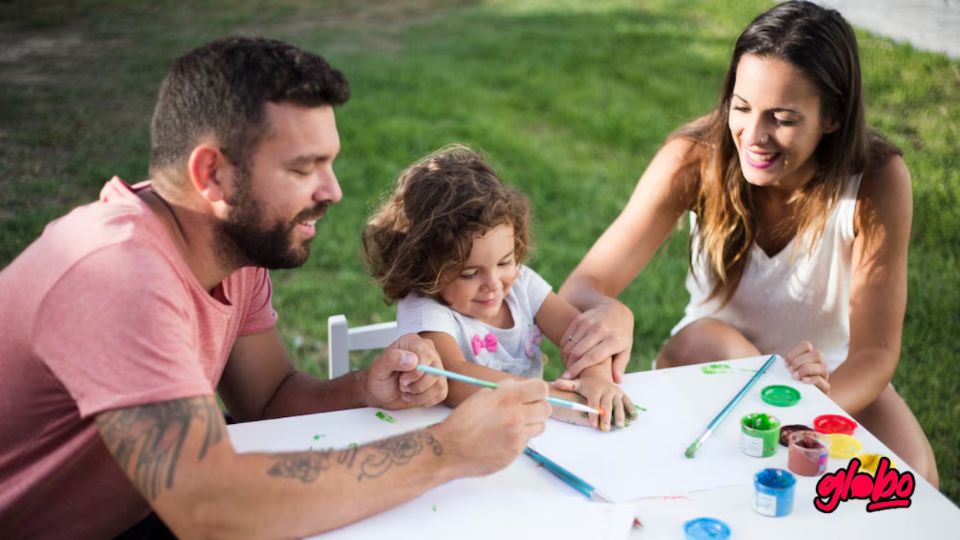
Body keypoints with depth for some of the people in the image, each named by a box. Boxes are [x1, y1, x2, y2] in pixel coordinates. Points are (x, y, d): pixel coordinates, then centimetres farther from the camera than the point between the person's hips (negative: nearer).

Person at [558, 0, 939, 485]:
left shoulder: (877, 180, -24)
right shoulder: (696, 158, -24)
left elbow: (875, 350, -23)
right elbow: (581, 288, -28)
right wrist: (608, 314, -53)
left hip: (832, 376, 0)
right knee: (704, 339, -34)